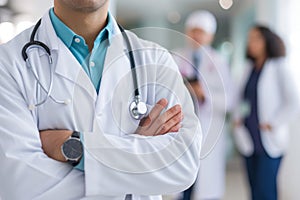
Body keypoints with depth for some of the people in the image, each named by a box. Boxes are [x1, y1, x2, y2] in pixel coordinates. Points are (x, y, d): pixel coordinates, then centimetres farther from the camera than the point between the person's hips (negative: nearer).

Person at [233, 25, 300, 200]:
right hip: (249, 139, 6)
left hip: (270, 141, -6)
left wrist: (273, 124, -11)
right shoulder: (249, 68, 13)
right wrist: (238, 118, 8)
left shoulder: (279, 67, -4)